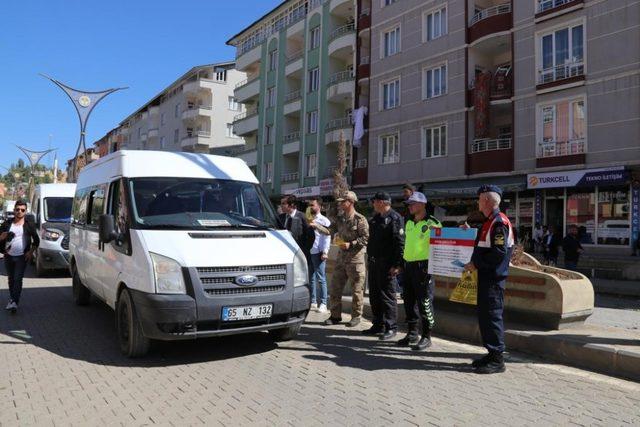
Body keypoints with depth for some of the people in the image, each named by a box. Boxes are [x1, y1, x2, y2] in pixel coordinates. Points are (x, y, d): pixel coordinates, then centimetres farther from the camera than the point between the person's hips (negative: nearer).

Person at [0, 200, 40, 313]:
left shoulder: (29, 225, 1)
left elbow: (36, 240, 6)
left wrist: (31, 251, -6)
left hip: (22, 257, -3)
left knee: (18, 279, -11)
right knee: (11, 279, 13)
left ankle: (14, 302, -17)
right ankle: (12, 299, 26)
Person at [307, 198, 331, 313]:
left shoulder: (324, 220, -3)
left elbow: (327, 237, -8)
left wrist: (325, 252, -16)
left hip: (318, 253, -6)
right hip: (308, 252, 6)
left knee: (321, 279, -2)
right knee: (311, 279, 10)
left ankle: (323, 303, 3)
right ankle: (313, 302, 17)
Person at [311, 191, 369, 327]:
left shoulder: (360, 219, -9)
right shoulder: (340, 219, 11)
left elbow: (366, 238, -13)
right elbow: (329, 230, 3)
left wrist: (351, 244, -18)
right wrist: (316, 225, -10)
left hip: (355, 258, -7)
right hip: (341, 257, 7)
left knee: (356, 289, 3)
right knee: (334, 288, 8)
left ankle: (356, 316, 16)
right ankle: (335, 315, 18)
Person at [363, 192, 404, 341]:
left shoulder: (395, 218, -11)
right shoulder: (375, 218, 16)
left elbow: (400, 243, -17)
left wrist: (397, 264, -21)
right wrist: (369, 258, 17)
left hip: (387, 264, -9)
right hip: (373, 262, 9)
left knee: (387, 296, -4)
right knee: (374, 295, 14)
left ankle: (391, 328, 5)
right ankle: (378, 325, 24)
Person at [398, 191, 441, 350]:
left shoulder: (432, 223, -9)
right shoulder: (409, 223, 14)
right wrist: (402, 263, 21)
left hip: (424, 265, -7)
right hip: (408, 265, 8)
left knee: (424, 302, -3)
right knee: (409, 300, 11)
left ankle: (427, 336, 8)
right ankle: (412, 334, 23)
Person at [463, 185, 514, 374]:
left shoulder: (499, 222, -15)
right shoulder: (490, 222, 17)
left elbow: (499, 252, -23)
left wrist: (476, 264, -18)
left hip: (494, 278, -10)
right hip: (486, 276, 10)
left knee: (492, 316, -5)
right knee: (484, 315, 15)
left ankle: (497, 360, 2)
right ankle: (492, 354, 24)